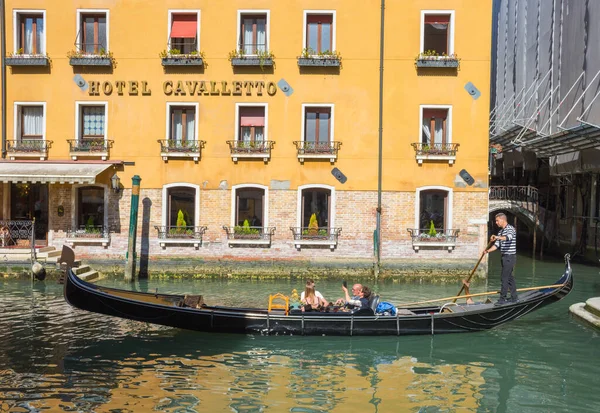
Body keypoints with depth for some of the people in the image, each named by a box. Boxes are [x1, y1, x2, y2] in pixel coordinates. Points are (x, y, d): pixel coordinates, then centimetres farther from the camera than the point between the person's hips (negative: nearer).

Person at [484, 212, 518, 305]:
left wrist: (498, 237, -52)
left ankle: (503, 299, -4)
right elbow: (496, 245, 11)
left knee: (504, 278, -8)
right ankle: (514, 298, 21)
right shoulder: (500, 232, 16)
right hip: (505, 257, 9)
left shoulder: (510, 229, -11)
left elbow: (508, 237, -34)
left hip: (510, 257, -9)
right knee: (510, 277, 13)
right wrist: (488, 250, -5)